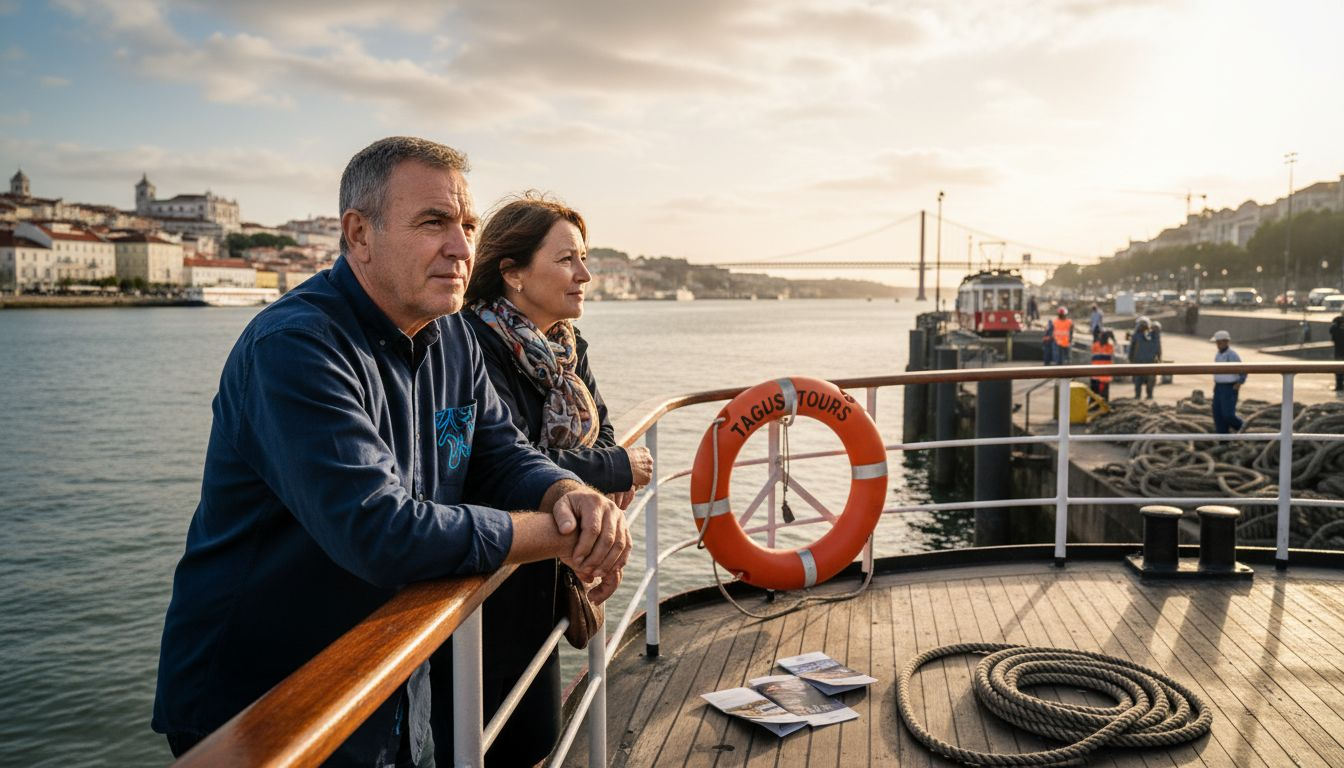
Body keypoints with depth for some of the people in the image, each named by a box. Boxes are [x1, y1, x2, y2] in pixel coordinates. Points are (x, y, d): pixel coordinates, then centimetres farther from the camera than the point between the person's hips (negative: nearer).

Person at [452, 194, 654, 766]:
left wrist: (609, 474, -11)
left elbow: (598, 429, 13)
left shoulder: (565, 346, 5)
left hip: (539, 581, 8)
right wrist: (618, 467, -17)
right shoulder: (475, 344, -23)